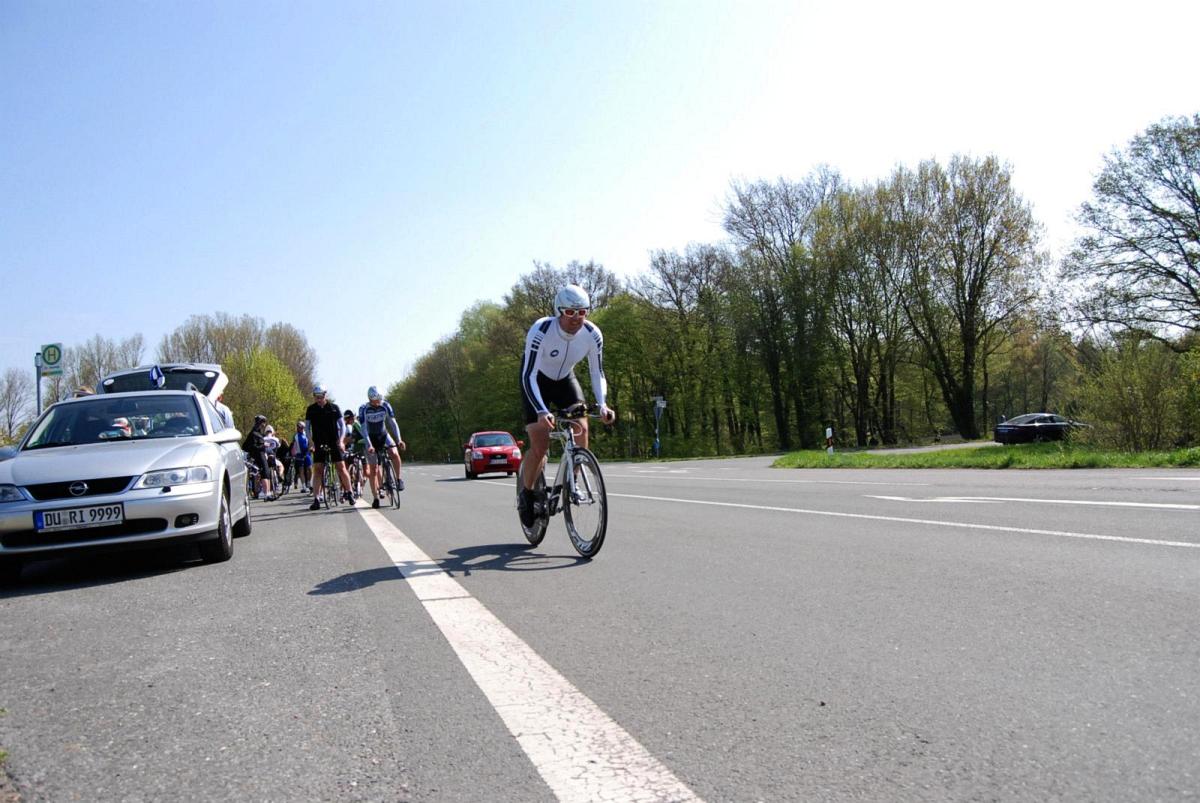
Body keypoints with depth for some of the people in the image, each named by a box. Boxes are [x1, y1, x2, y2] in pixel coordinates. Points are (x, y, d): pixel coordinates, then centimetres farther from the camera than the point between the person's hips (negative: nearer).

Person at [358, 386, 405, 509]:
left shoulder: (386, 406, -14)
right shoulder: (364, 409, -20)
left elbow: (393, 423, -14)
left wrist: (398, 440, -25)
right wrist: (369, 445, -33)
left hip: (384, 435, 2)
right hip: (371, 439, -1)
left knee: (395, 454, -28)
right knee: (373, 470, -3)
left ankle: (398, 479, -7)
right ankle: (376, 498, 5)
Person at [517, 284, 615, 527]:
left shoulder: (593, 334, -22)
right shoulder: (540, 331, -34)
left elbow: (597, 373, -14)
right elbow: (528, 375, -34)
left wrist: (602, 404, -32)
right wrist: (542, 412, -47)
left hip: (565, 379, 4)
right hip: (536, 379, -3)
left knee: (581, 428, -19)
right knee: (540, 445, -15)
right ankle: (526, 495, 9)